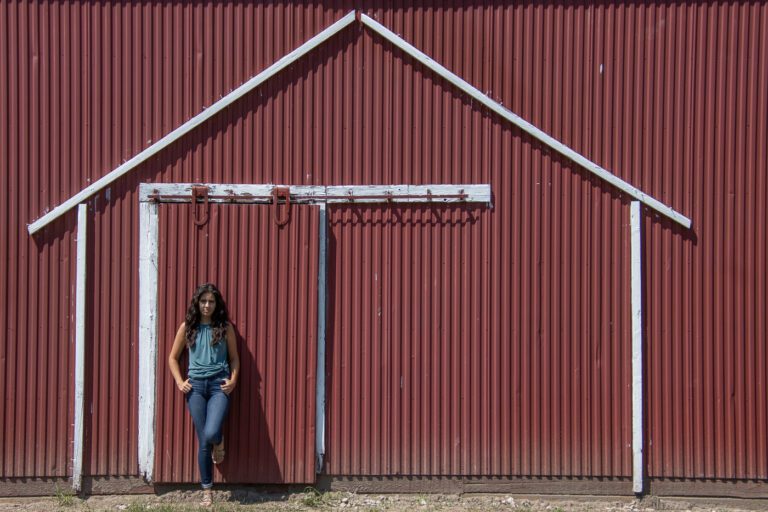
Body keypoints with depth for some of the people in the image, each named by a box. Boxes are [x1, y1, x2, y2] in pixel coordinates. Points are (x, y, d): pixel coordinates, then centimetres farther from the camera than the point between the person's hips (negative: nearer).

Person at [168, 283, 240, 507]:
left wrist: (233, 380, -4)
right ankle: (207, 491, 13)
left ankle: (219, 442, 18)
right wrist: (179, 382, 0)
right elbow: (173, 357, 12)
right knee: (203, 441, 2)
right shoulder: (187, 327, 5)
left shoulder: (225, 327, 3)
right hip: (195, 385, 1)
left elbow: (234, 357, 11)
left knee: (211, 433, -22)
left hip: (219, 384, -1)